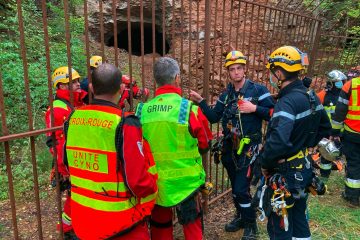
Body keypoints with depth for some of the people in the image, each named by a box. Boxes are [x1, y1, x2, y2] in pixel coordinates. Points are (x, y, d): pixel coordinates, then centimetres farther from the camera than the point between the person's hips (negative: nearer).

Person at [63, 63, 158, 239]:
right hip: (121, 222, -5)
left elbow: (66, 163, 9)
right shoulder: (124, 124, -24)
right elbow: (138, 179, -23)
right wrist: (151, 188, -2)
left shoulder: (73, 120, -4)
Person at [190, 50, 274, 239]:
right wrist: (200, 102, -2)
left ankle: (251, 224, 18)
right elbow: (214, 118, 7)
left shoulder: (258, 90, -8)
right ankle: (241, 217, 39)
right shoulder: (226, 94, 8)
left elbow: (273, 114, -11)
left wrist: (255, 108, -23)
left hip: (248, 147, -5)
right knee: (235, 186, 17)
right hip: (230, 147, 6)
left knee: (241, 189, -5)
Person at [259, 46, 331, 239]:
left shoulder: (287, 102, -27)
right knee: (299, 220, 25)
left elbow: (277, 142, -41)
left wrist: (264, 163, -23)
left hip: (285, 174, -9)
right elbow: (325, 129, 16)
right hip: (304, 169, 9)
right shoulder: (311, 97, 2)